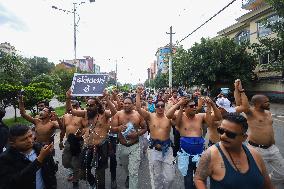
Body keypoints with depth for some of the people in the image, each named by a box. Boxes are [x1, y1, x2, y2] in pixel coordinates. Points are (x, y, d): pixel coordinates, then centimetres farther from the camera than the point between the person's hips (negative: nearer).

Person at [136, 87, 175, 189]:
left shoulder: (169, 117, -1)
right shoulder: (150, 116, -2)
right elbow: (138, 108, -12)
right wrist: (138, 94, -17)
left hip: (167, 148, 0)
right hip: (154, 149, 0)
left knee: (170, 177, 5)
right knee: (157, 176, 15)